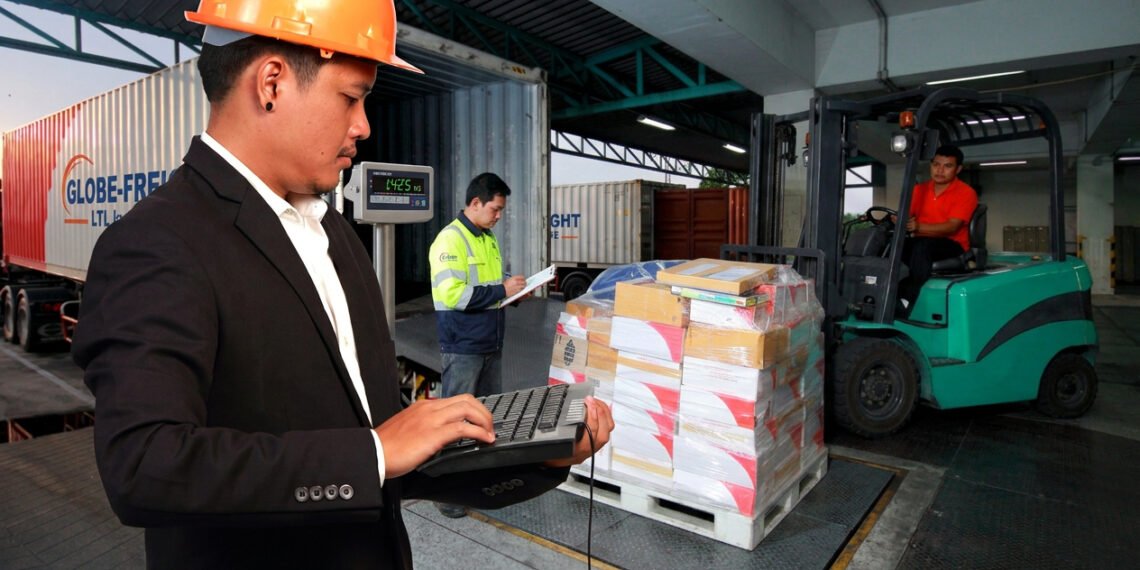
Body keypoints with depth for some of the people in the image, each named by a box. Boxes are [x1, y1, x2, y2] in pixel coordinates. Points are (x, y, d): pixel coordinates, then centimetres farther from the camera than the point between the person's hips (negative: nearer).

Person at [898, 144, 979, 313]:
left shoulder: (966, 193, -5)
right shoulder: (919, 190, 12)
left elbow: (951, 227, -17)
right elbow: (906, 216, 6)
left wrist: (918, 227, -33)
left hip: (952, 245, -5)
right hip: (921, 242, 5)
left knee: (923, 245, -37)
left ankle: (910, 300, -39)